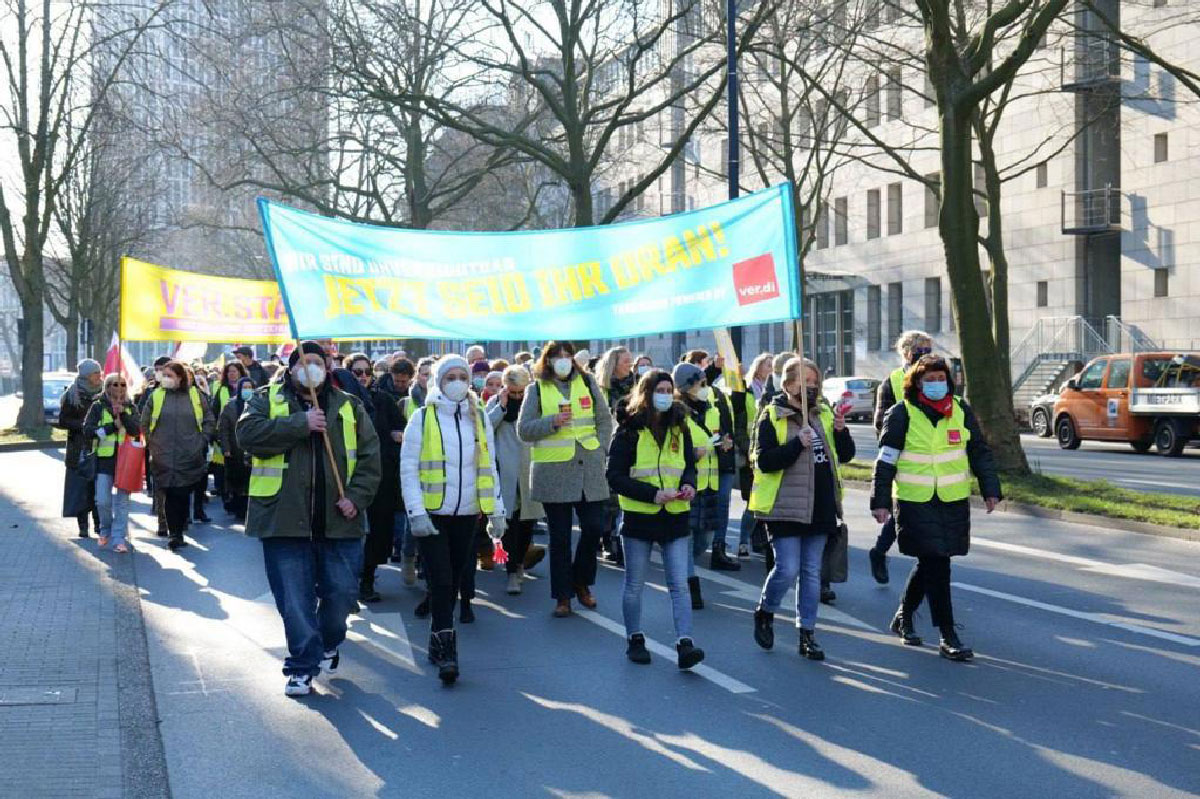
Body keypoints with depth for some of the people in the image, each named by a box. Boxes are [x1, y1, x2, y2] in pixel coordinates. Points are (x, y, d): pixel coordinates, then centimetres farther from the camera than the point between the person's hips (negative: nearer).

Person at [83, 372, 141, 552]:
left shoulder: (130, 408, 8)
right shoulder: (98, 406, 3)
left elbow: (136, 430, -6)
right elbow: (88, 431, -6)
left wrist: (123, 414, -18)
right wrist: (112, 426, -12)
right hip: (104, 458, -1)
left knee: (122, 500, -2)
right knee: (102, 501, -2)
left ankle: (119, 538, 2)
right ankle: (105, 531, 23)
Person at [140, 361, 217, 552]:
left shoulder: (195, 395, 5)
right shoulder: (156, 396, 6)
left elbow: (209, 421, 11)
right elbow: (144, 424, 12)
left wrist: (201, 441, 4)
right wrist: (152, 443, 6)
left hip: (189, 457, 0)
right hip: (164, 457, 0)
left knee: (183, 495, 1)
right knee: (170, 496, -3)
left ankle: (178, 533, 12)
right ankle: (174, 534, 3)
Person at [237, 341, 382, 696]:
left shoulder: (349, 407, 12)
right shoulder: (268, 400, 7)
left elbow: (369, 456, 8)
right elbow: (248, 432, -12)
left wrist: (357, 496, -7)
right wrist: (300, 424, -17)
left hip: (338, 521, 2)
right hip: (286, 518, -2)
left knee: (342, 591, 6)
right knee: (295, 598, -1)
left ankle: (329, 643, 33)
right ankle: (303, 665, 9)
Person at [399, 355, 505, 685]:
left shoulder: (479, 419, 9)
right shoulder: (423, 418, -3)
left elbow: (489, 468, 13)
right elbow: (408, 468, -5)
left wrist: (496, 511, 9)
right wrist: (416, 512, -13)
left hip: (466, 515, 4)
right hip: (431, 515, -4)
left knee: (453, 583, 9)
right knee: (441, 581, -10)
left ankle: (437, 643, 23)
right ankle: (446, 652, -10)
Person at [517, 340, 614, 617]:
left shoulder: (587, 383, 10)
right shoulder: (536, 389, 4)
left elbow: (604, 420, 13)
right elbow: (523, 429, -1)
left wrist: (599, 451, 1)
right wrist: (553, 422, -14)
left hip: (589, 471, 2)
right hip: (554, 474, -2)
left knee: (594, 527, -2)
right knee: (559, 537, 3)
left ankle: (581, 582, 21)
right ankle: (563, 596, 10)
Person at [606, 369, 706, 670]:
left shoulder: (680, 428, 7)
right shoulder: (630, 431, -7)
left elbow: (689, 465, 17)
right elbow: (615, 476, -9)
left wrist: (688, 484, -7)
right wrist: (653, 494, -19)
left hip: (675, 518, 3)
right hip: (639, 517, -3)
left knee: (680, 585, -6)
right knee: (634, 586, 9)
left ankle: (684, 645, -11)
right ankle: (635, 639, 25)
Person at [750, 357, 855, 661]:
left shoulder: (824, 414, 12)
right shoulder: (772, 417, -6)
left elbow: (846, 455, 13)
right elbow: (764, 461, -15)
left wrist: (841, 432, -6)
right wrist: (798, 444, -24)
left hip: (820, 507, 6)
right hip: (786, 507, -5)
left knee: (812, 572, 8)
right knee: (788, 569, -10)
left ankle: (807, 634, 15)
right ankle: (765, 612, 17)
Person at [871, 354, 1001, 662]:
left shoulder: (961, 411, 6)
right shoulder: (902, 414, -5)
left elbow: (979, 452, 14)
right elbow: (886, 460, -3)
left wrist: (990, 489, 8)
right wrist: (881, 501, -6)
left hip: (954, 501, 4)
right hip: (914, 501, -4)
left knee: (930, 564, 14)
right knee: (935, 565, -8)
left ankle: (903, 617, 36)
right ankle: (948, 637, -4)